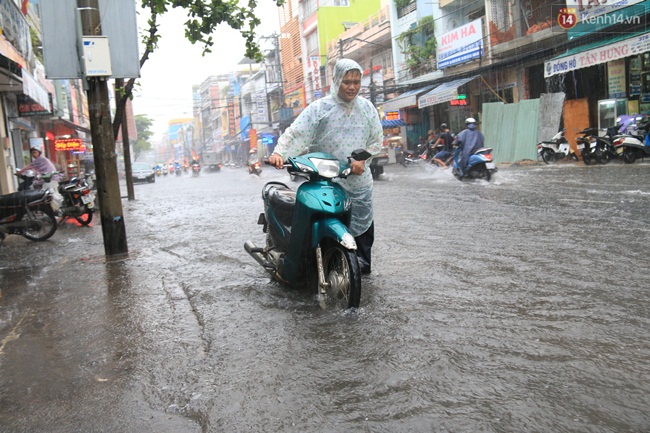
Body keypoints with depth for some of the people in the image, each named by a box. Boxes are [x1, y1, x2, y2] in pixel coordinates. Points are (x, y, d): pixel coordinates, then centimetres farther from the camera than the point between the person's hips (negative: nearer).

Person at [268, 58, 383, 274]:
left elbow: (376, 140, 13)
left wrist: (362, 159, -5)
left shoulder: (367, 107, 8)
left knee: (363, 224, 11)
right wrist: (279, 152, -30)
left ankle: (362, 262, 29)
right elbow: (296, 133, -12)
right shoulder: (319, 108, -4)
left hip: (359, 179, 4)